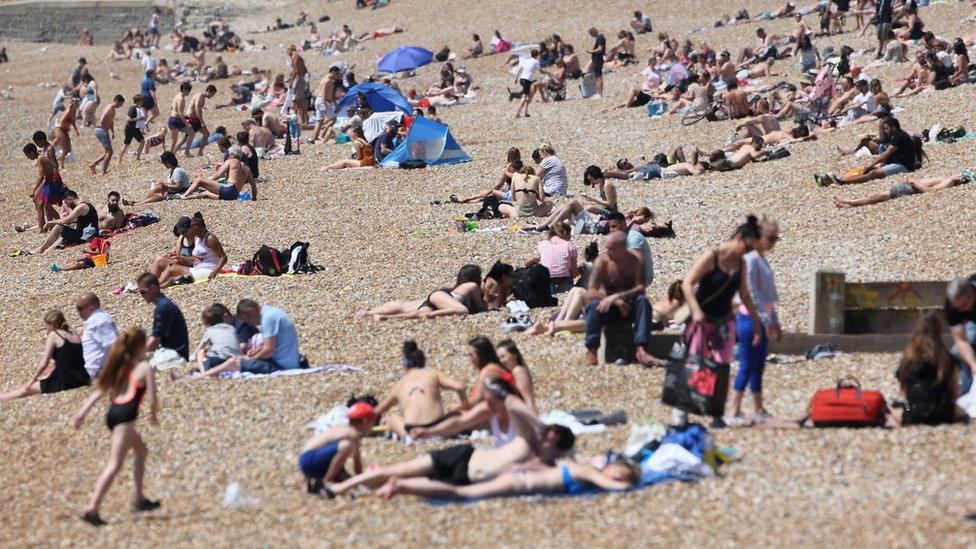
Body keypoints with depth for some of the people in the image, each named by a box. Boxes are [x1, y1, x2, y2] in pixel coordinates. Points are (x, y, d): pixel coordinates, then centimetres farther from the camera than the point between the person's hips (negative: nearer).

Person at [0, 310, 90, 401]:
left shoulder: (53, 335, -7)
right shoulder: (75, 335, 12)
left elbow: (44, 364, -9)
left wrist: (32, 379, 4)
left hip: (64, 383, -8)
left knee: (26, 388, 8)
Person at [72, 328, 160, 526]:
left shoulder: (122, 366, 19)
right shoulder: (145, 367, -1)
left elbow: (99, 392, 14)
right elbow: (152, 399, -4)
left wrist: (82, 412, 11)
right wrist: (154, 415, 16)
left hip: (113, 413, 8)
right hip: (125, 415, -8)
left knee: (142, 450, 27)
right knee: (115, 465, -11)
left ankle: (140, 499, 29)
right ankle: (92, 508, -22)